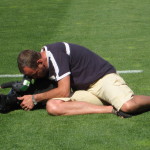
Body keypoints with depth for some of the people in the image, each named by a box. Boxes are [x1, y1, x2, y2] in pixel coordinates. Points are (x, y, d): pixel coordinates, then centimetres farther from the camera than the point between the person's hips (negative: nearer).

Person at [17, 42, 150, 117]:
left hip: (103, 76, -8)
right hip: (83, 90, 8)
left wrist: (35, 99, -8)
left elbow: (64, 91, -17)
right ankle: (112, 109, -23)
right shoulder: (43, 67, 10)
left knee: (129, 106, -38)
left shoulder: (55, 53, -18)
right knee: (52, 106, -23)